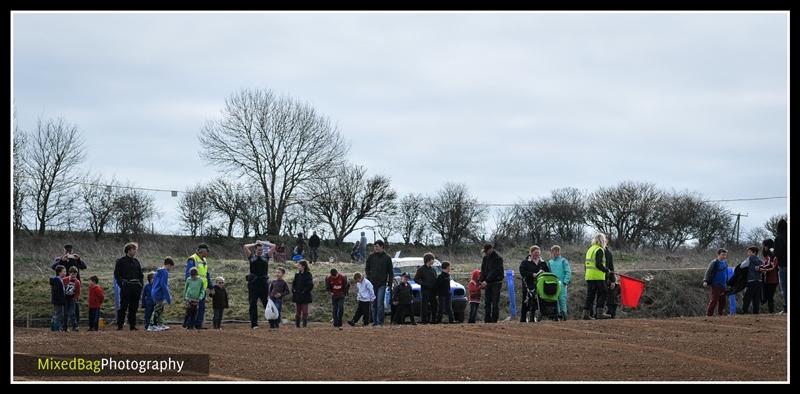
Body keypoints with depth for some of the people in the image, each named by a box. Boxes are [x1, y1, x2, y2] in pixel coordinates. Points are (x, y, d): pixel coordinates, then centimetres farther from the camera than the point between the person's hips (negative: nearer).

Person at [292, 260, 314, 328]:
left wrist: (304, 291, -15)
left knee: (304, 312, -4)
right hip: (297, 296, 6)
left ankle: (305, 325, -1)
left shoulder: (308, 275, -7)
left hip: (305, 297, -6)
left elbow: (311, 285, -12)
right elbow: (293, 284, 18)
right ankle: (297, 325, 12)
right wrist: (294, 290, 2)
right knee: (298, 311, 9)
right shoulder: (297, 275, 11)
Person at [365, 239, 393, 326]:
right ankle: (374, 321, 11)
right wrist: (369, 277, 3)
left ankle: (380, 321, -4)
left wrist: (389, 283, 0)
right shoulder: (371, 256, 6)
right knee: (374, 303, 6)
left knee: (380, 303, -7)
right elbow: (367, 268, 16)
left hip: (382, 284, -2)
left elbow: (390, 272, 5)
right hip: (372, 283, 3)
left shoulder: (387, 258, 1)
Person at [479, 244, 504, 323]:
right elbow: (483, 270, 11)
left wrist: (486, 281, -23)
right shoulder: (485, 258, 11)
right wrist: (481, 280, -5)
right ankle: (487, 320, 6)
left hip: (496, 283, -6)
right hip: (488, 283, 6)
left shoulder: (498, 258, -10)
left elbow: (494, 271, -17)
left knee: (495, 303, -7)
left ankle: (494, 320, -6)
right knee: (487, 302, 4)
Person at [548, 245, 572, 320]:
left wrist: (565, 281, -11)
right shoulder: (550, 262, 14)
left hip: (561, 284, -4)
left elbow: (568, 272, -2)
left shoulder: (563, 261, 3)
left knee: (562, 298, -8)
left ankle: (563, 313, -4)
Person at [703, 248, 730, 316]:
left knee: (722, 301, 9)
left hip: (723, 285, 7)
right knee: (713, 300, -10)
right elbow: (708, 272, -13)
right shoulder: (714, 262, -9)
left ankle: (719, 314, 17)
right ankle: (708, 314, -7)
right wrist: (705, 281, -25)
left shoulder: (725, 262, 12)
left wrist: (726, 283, 28)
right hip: (716, 285, -7)